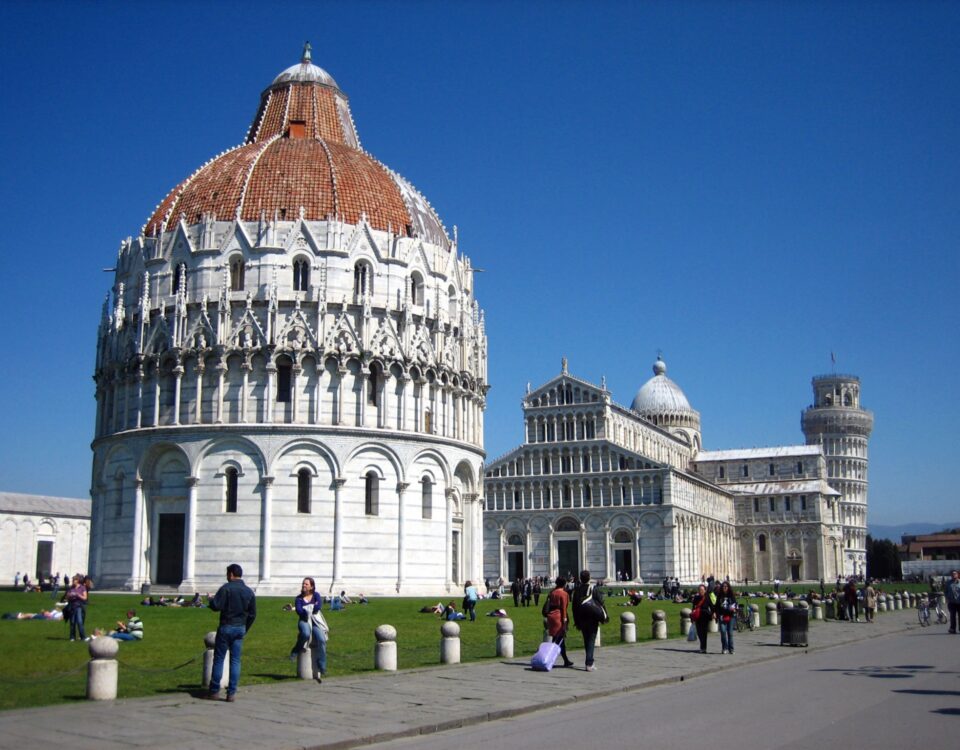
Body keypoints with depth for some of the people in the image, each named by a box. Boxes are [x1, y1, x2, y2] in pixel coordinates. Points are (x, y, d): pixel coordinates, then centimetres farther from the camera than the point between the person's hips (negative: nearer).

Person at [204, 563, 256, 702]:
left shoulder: (226, 588, -10)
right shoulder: (249, 592, 7)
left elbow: (215, 606, -16)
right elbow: (252, 614, 9)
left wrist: (211, 599, 6)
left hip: (226, 627, -4)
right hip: (240, 629, 4)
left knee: (219, 659, 4)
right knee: (235, 661, 5)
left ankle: (214, 691, 7)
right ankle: (232, 693, 3)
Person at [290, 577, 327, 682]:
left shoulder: (316, 595, 12)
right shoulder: (299, 599, 10)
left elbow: (319, 606, -8)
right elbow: (299, 611, -8)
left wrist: (307, 609, -10)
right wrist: (312, 608, -17)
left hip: (316, 622, 1)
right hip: (304, 621, -1)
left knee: (321, 640, -24)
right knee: (306, 633, -38)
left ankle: (321, 670, -20)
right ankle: (296, 651, -8)